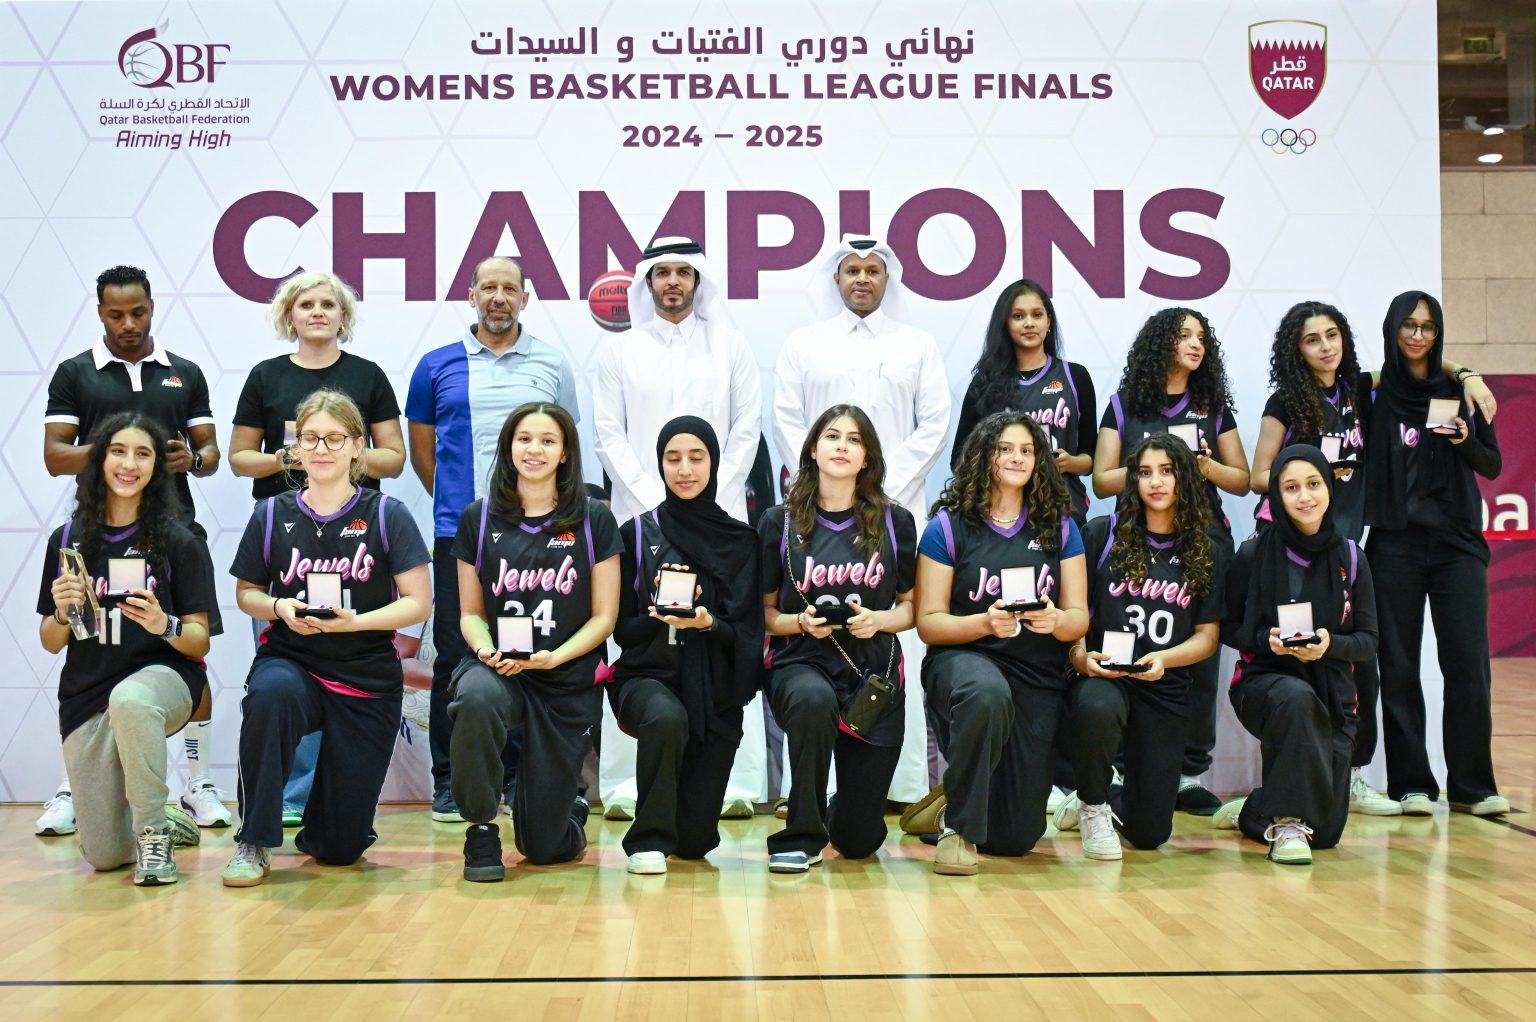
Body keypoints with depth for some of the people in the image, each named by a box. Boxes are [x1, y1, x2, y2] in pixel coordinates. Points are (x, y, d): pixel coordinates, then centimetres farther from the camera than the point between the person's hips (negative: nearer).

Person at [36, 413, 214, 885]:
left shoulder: (179, 543, -4)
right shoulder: (67, 540, 4)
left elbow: (199, 643, -5)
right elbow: (51, 642, 8)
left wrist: (164, 625, -26)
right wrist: (62, 612, -13)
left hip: (163, 675, -3)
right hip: (86, 694, 3)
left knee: (129, 701, -42)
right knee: (104, 856, -1)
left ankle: (154, 830, -18)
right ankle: (165, 820, 35)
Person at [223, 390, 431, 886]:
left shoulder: (386, 515, -4)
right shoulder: (272, 515, 1)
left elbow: (419, 602, -5)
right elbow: (246, 593, 12)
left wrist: (354, 621, -20)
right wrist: (279, 608, -11)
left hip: (367, 680, 0)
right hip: (290, 659, 1)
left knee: (341, 848, 0)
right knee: (271, 693, -41)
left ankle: (320, 829, 42)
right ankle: (254, 844, -23)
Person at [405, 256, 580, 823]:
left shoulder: (552, 365, 10)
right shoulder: (437, 366, 8)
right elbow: (420, 449, 15)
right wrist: (458, 500, 11)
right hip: (458, 535, 0)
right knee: (455, 654, 0)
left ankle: (518, 776, 13)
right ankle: (448, 779, 10)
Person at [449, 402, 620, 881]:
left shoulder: (594, 520, -1)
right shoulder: (479, 519, 3)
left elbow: (604, 617, -1)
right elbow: (471, 612, 7)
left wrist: (554, 657, -18)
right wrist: (484, 648, -15)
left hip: (569, 680, -1)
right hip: (497, 667, 1)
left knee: (544, 846, 0)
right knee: (476, 699, -40)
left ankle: (569, 797, 39)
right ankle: (481, 828, -14)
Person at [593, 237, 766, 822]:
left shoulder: (731, 346, 11)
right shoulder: (619, 351, 10)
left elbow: (746, 430, 6)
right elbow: (608, 434, 5)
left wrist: (709, 499, -4)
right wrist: (654, 500, -6)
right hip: (641, 512, 0)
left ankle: (731, 783, 0)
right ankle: (629, 784, 1)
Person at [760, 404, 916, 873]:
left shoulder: (895, 522, 4)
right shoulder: (779, 522, 3)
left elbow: (910, 607, 9)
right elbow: (765, 613, 5)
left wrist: (879, 619, -12)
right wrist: (800, 622, -14)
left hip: (874, 672, 1)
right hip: (801, 662, -1)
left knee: (859, 841, 1)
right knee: (814, 700, -41)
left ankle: (841, 816, 43)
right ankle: (801, 835, -18)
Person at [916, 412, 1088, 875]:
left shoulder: (1059, 527, 8)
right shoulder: (949, 525, -1)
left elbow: (1079, 617, 4)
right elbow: (929, 622, -4)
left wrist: (1056, 620, -19)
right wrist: (985, 623, -22)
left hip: (1039, 677, 3)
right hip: (963, 658, -3)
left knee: (1015, 838, -2)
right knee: (987, 693, -43)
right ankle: (958, 826, -20)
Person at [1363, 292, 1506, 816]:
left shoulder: (1461, 388, 7)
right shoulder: (1374, 391, 4)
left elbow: (1492, 466, 7)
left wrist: (1465, 439, -10)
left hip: (1457, 543, 1)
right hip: (1395, 546, -1)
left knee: (1469, 666, -4)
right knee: (1399, 668, 1)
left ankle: (1472, 786, 5)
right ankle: (1411, 783, 9)